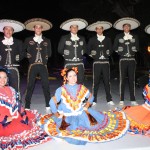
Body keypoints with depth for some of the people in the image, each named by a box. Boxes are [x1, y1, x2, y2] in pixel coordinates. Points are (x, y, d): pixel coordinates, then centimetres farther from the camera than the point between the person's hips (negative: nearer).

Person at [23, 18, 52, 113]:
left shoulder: (47, 41, 12)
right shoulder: (28, 40, 10)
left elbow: (49, 53, 16)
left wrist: (45, 58, 3)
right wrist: (28, 56, 6)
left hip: (43, 66, 1)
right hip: (33, 66, 0)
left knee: (46, 85, -2)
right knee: (30, 86, 0)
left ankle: (48, 106, 8)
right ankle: (27, 107, 9)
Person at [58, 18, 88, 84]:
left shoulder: (82, 38, 13)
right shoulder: (64, 38, 4)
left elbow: (85, 48, 25)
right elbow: (60, 49, 8)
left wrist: (81, 53, 11)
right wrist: (65, 54, 6)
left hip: (79, 64, 3)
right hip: (69, 64, -3)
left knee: (80, 81, 2)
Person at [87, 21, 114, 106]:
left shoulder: (107, 39, 12)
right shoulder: (92, 40, 8)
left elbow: (111, 49, 15)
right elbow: (88, 50, 10)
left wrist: (108, 54, 1)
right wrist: (92, 55, 0)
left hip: (106, 62, 1)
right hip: (97, 63, -1)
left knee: (107, 81, 1)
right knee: (96, 81, -1)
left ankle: (109, 100, 8)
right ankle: (94, 100, 6)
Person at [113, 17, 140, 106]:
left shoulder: (135, 37, 11)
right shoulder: (118, 37, 6)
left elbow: (137, 48, 12)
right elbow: (115, 48, 7)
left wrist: (133, 52, 1)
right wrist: (121, 52, 0)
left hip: (132, 60, 1)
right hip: (123, 60, -1)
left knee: (132, 80, 1)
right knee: (122, 80, -2)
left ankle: (133, 100, 6)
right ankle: (122, 100, 3)